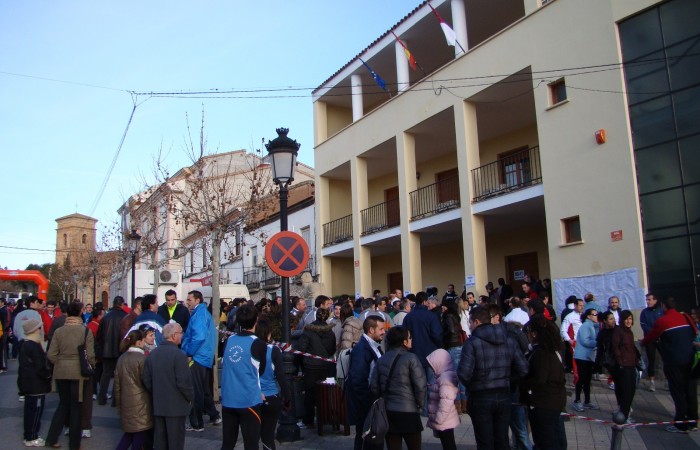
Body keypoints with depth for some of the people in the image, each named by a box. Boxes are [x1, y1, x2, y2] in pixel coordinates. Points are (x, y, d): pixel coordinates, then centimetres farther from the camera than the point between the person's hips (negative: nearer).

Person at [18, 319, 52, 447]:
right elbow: (40, 367, -22)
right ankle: (31, 438, 6)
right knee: (35, 410, -1)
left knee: (30, 410, 17)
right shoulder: (35, 347, -21)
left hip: (28, 383, 10)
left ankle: (29, 435, 26)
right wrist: (49, 375, -6)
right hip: (36, 384, -10)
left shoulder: (24, 345, 9)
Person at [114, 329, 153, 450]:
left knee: (129, 432, 21)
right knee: (140, 433, 3)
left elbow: (117, 384, 10)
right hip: (140, 404, -6)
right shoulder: (142, 358, -14)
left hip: (126, 403, 6)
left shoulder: (121, 359, 5)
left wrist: (119, 404, 18)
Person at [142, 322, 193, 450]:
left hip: (157, 406, 6)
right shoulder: (179, 355, -18)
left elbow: (146, 379, 7)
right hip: (176, 406, -6)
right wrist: (190, 397, -3)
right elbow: (184, 382, -19)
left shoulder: (152, 354, 3)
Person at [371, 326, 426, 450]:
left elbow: (374, 386, 4)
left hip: (387, 413, 5)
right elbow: (420, 385, -14)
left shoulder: (381, 360, 5)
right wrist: (420, 405, 2)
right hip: (408, 412, -5)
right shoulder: (411, 358, -10)